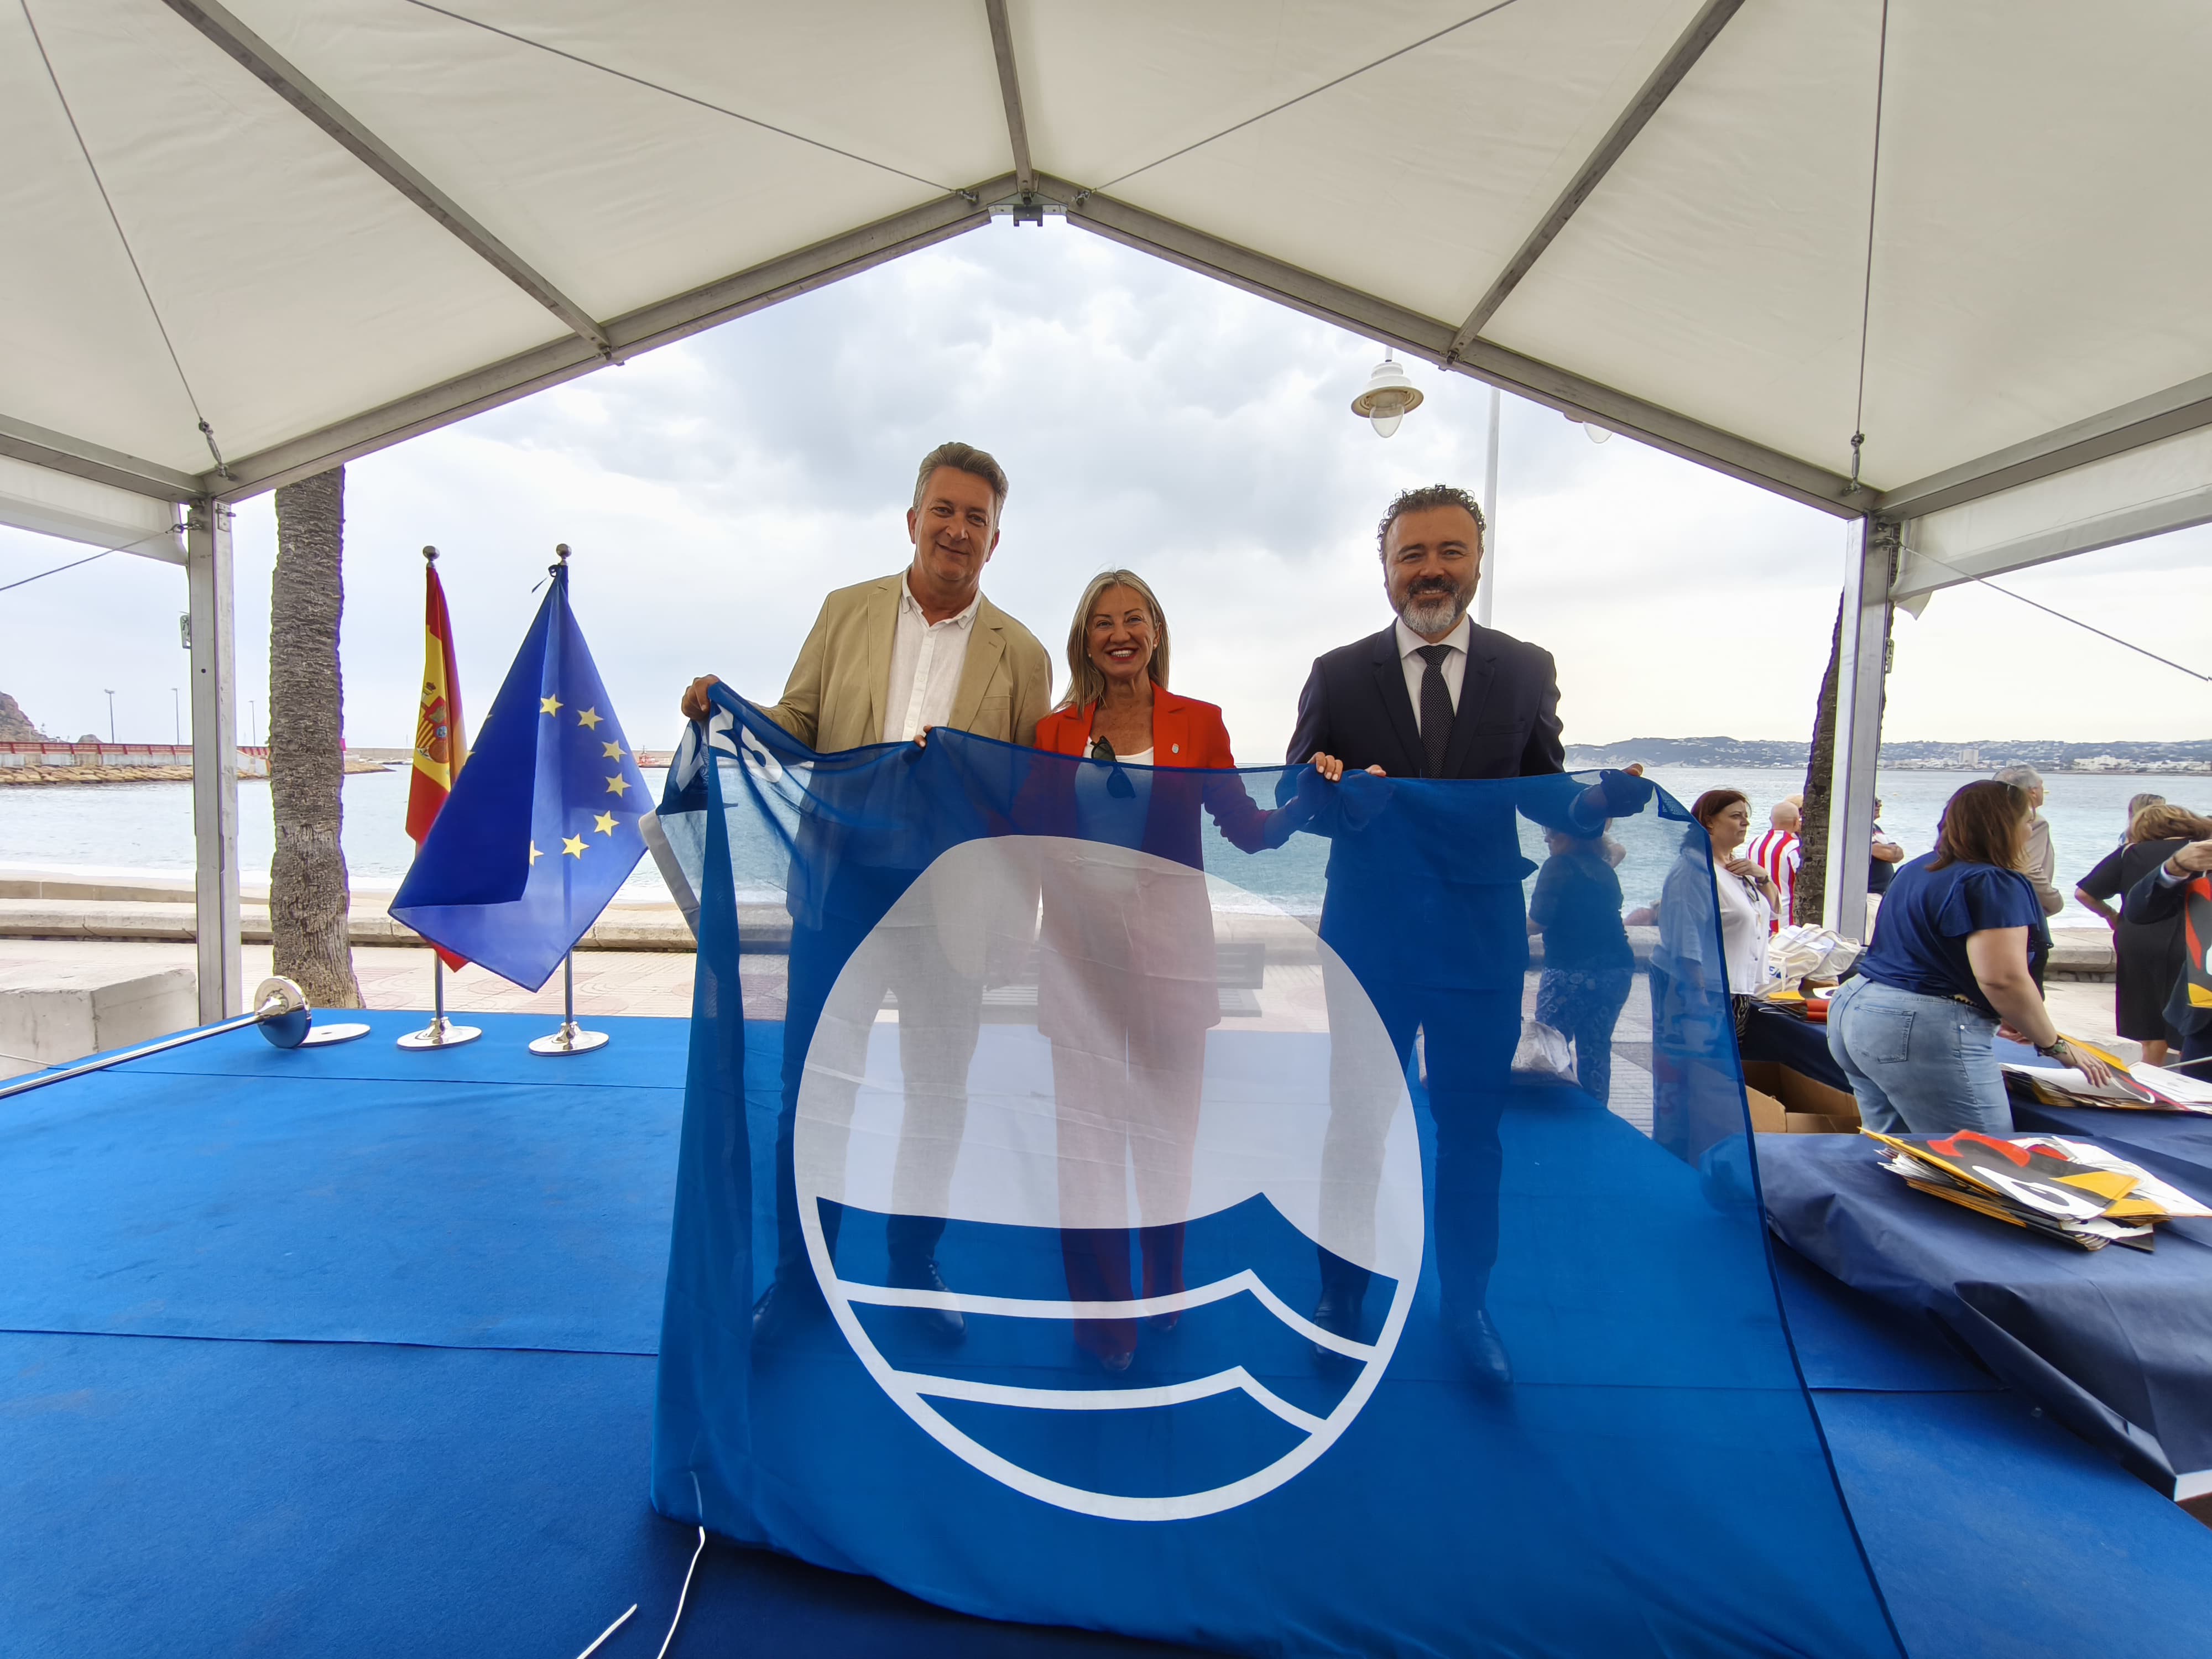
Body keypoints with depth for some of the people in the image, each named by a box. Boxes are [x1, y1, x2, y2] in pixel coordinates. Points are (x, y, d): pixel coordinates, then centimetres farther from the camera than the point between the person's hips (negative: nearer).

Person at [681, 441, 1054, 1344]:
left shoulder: (1021, 654, 3)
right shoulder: (846, 611, 7)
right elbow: (794, 728, 7)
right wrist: (725, 708, -13)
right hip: (841, 883, 1)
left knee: (939, 1090, 12)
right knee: (813, 1080, 9)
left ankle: (915, 1266, 34)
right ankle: (799, 1271, 31)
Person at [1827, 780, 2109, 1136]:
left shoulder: (1916, 869, 16)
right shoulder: (1995, 884, -11)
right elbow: (2003, 979, -20)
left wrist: (1989, 1015, 29)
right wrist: (2055, 1045, -5)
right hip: (1923, 1036, -9)